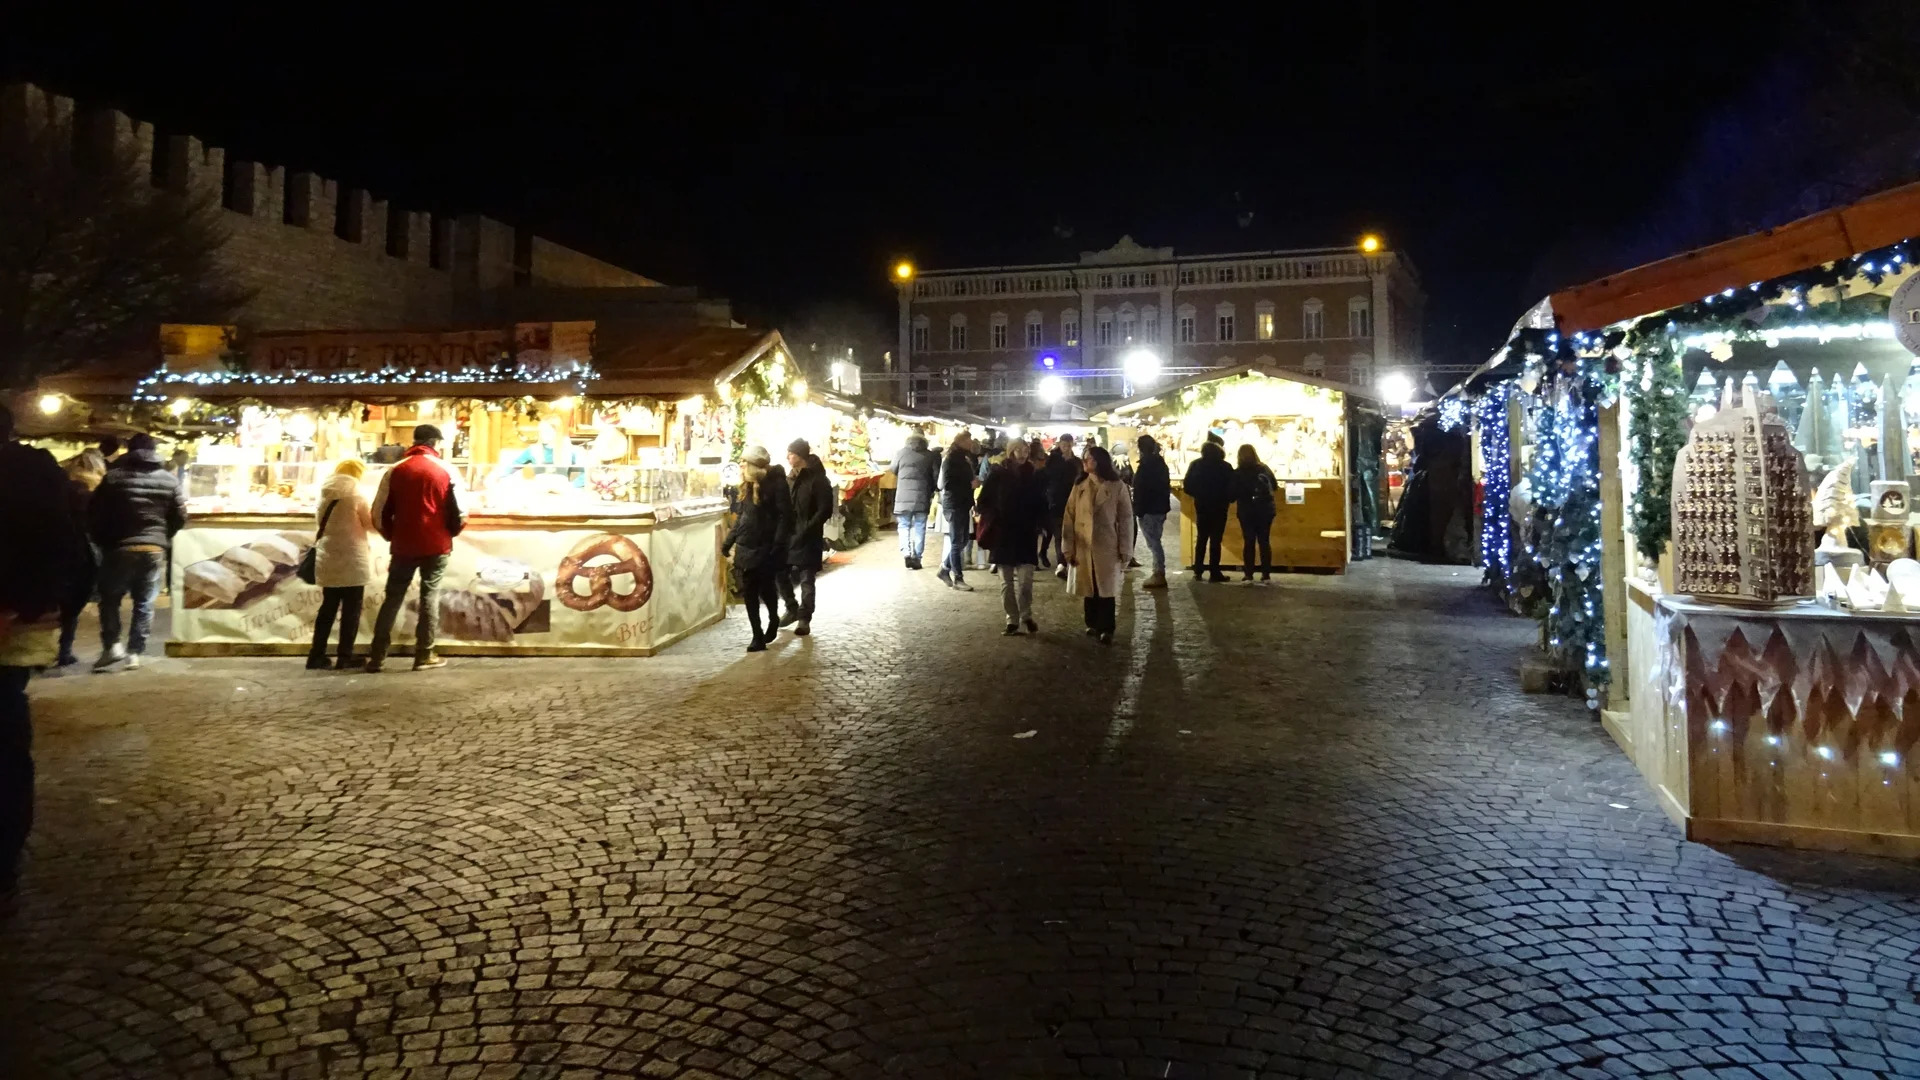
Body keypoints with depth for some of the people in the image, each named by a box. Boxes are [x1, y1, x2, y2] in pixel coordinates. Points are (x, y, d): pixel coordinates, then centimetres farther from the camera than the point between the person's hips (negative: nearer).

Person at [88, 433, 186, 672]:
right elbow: (180, 516, 3)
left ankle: (112, 645, 2)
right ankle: (135, 652, 6)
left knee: (110, 598, 14)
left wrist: (102, 541, 12)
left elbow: (94, 513, -1)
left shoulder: (114, 476, -2)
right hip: (155, 549, 2)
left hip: (120, 548, -1)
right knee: (144, 603, 8)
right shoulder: (170, 480, 2)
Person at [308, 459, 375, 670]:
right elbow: (371, 524, -2)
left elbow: (319, 527, 14)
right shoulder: (355, 494, -9)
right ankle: (345, 658, 2)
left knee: (328, 608, 13)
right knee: (351, 610, 1)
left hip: (328, 561, 6)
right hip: (352, 561, -6)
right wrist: (373, 513, 17)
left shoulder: (324, 495, 9)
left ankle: (317, 656, 11)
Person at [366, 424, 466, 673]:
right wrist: (451, 532, 13)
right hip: (436, 544, -2)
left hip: (403, 544, 2)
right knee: (429, 596, 6)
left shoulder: (396, 470, 2)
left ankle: (377, 657, 7)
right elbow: (460, 513, -6)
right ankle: (424, 655, 5)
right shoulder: (445, 470, -3)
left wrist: (391, 535, 16)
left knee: (392, 598, 9)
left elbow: (379, 513, 1)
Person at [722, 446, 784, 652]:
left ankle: (773, 620, 34)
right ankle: (758, 636, 8)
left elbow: (782, 518, -15)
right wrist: (727, 543, 17)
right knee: (749, 593, 3)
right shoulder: (747, 487, 12)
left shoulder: (772, 486, -12)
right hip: (745, 550, 7)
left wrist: (776, 548, -19)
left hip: (764, 550, -7)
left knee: (765, 590, 6)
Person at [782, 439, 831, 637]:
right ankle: (792, 609, 28)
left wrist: (806, 530, -22)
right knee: (781, 573, 10)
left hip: (807, 537, -7)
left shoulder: (817, 479, -12)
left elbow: (825, 510, -16)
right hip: (789, 534, 7)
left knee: (806, 579, -1)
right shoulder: (793, 477, 12)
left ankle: (805, 619, 6)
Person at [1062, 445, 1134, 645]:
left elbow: (1126, 520, -5)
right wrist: (1068, 548, -6)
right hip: (1083, 547, 3)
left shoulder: (1117, 487, -5)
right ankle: (1093, 624, 27)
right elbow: (1069, 518, 1)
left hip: (1107, 547, -3)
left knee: (1105, 589, 5)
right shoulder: (1079, 487, 3)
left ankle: (1106, 629, 14)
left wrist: (1125, 551, -7)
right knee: (1089, 589, 11)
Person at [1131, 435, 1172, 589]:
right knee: (1154, 541, 14)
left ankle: (1159, 575, -4)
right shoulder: (1159, 461, 13)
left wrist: (1138, 509, -16)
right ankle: (1159, 574, 17)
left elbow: (1142, 488, -19)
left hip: (1150, 508, -9)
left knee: (1153, 542, -5)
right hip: (1159, 507, 9)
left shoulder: (1147, 463, -16)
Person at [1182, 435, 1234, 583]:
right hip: (1218, 507, -3)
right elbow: (1231, 489, -10)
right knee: (1216, 539, 0)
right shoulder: (1226, 467, -9)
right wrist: (1229, 499, 10)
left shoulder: (1196, 464, -2)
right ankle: (1214, 572, -3)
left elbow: (1187, 486, -3)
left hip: (1201, 506, 3)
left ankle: (1198, 571, 11)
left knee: (1201, 538, 13)